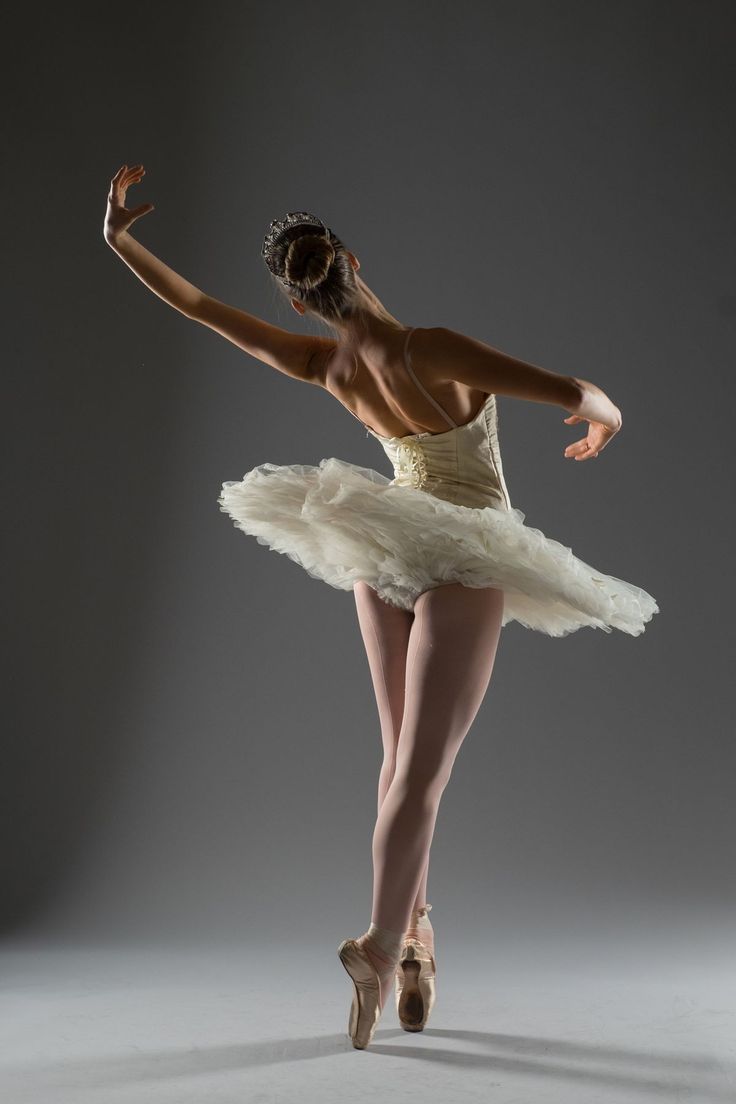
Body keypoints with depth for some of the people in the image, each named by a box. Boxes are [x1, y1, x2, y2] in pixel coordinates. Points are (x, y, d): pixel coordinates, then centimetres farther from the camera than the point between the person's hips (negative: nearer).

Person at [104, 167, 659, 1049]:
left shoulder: (321, 367, -9)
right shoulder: (430, 350, -23)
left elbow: (199, 306, -1)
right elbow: (571, 392, -22)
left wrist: (118, 236, 11)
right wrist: (606, 414, 1)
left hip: (386, 555, 5)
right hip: (462, 567, -5)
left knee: (401, 759, 15)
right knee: (422, 772, -4)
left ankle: (413, 935, 18)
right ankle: (381, 942, -14)